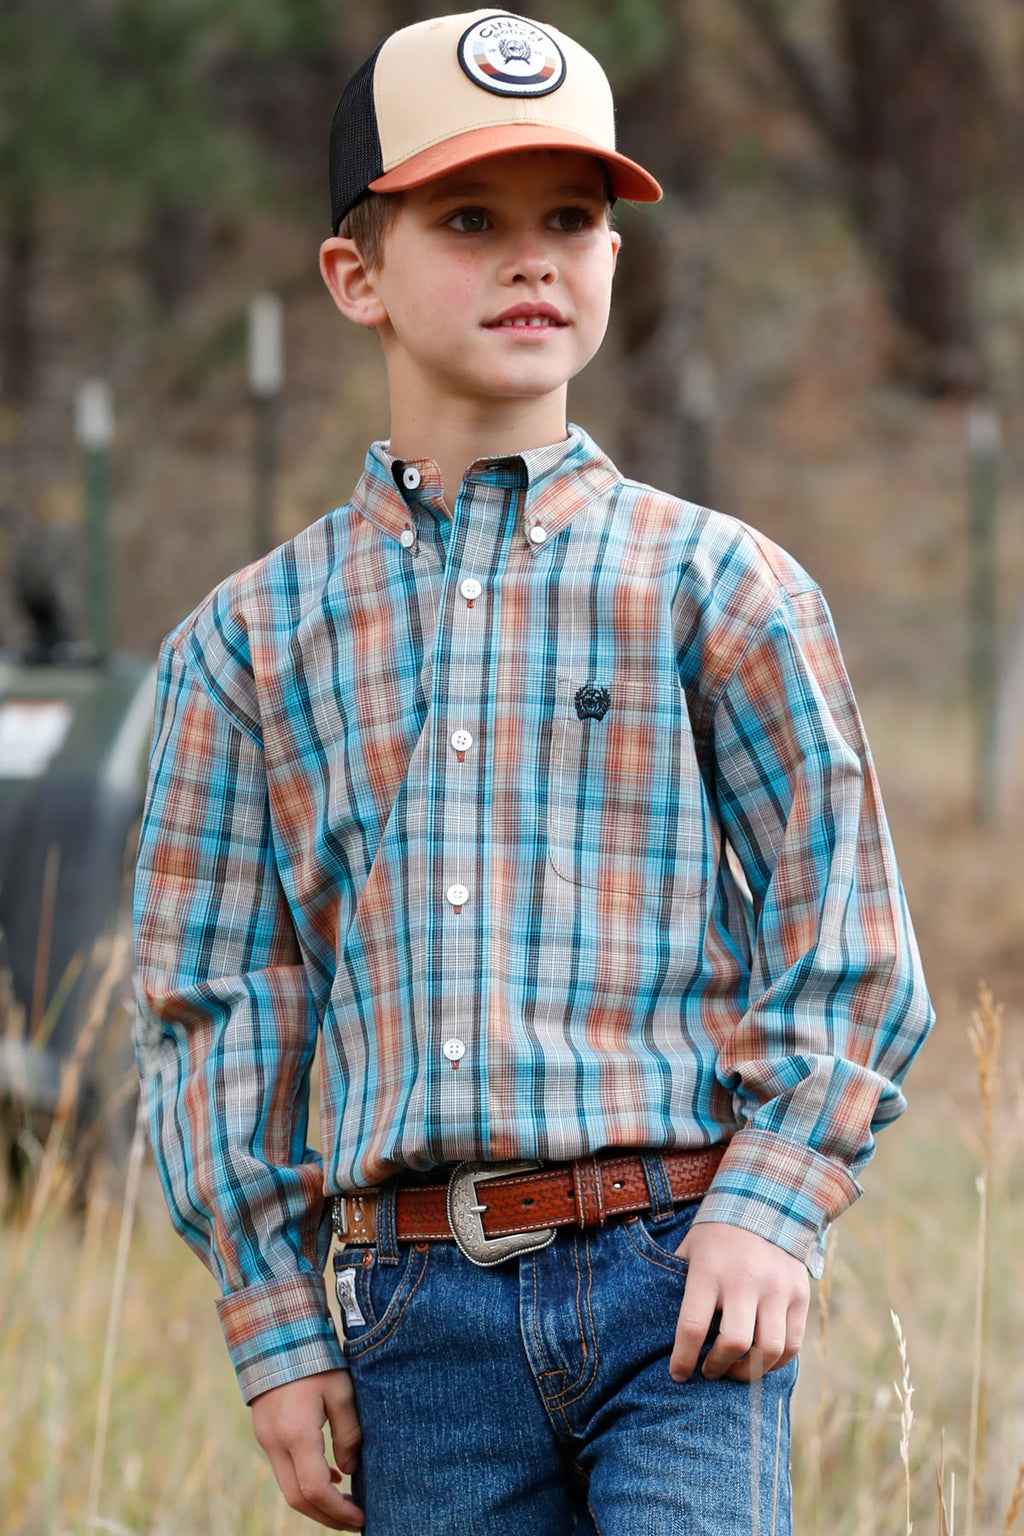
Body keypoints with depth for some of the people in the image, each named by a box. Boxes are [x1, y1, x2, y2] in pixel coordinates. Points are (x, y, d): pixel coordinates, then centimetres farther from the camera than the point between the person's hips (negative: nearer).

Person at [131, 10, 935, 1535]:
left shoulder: (716, 589, 6)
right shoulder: (249, 642, 10)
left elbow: (851, 944, 4)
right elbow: (213, 1002, 11)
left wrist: (775, 1203, -10)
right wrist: (277, 1331, 5)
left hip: (677, 1285, -2)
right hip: (422, 1308, 2)